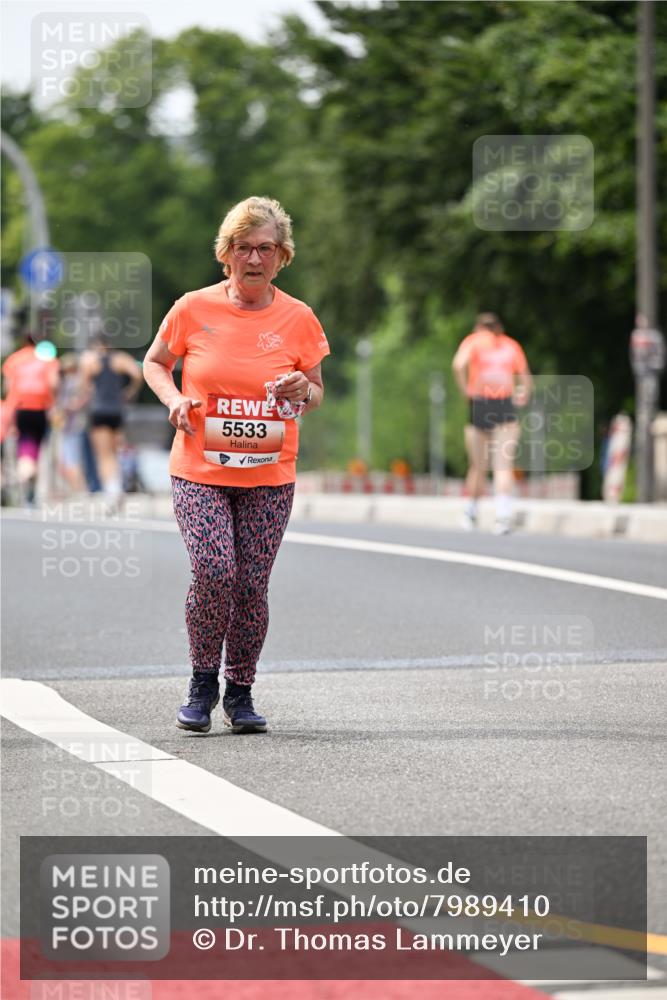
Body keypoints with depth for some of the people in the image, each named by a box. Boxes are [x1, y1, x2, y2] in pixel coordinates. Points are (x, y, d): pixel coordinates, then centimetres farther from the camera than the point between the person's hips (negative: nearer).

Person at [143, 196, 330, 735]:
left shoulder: (298, 318, 2)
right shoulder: (193, 309, -1)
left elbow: (316, 391, 13)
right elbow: (155, 362, 14)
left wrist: (303, 392, -11)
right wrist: (174, 398, -6)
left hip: (269, 476, 1)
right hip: (199, 471, -1)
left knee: (252, 587, -2)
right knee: (213, 571, -17)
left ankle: (240, 691, 17)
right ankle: (203, 681, 4)